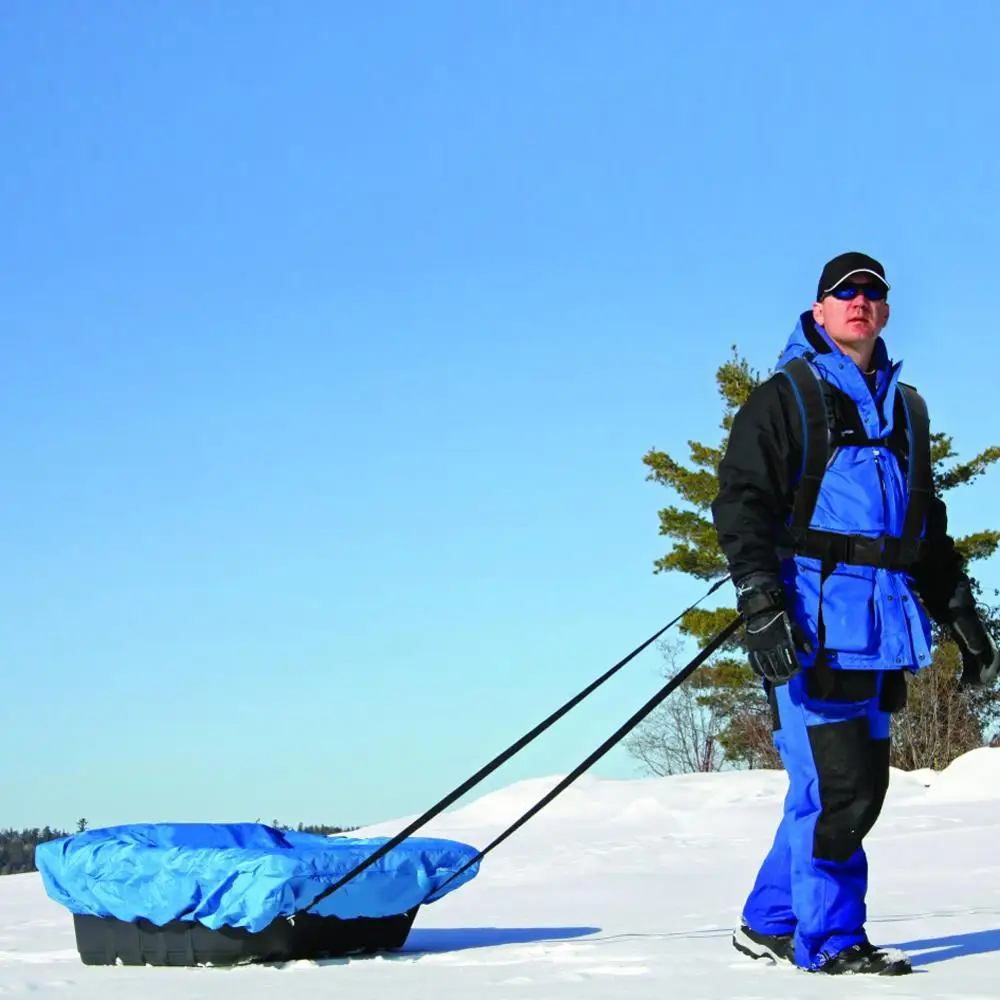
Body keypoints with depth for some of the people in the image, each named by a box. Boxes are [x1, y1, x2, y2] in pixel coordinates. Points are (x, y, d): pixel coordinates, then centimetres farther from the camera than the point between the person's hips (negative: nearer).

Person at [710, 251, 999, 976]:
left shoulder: (905, 408, 21)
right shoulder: (784, 398, 2)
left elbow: (927, 524, 28)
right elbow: (742, 504, -6)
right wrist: (761, 605, -18)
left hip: (882, 625, 7)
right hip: (812, 623, -7)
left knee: (862, 783, 7)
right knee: (837, 782, -11)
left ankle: (771, 924, 19)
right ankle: (830, 938, 1)